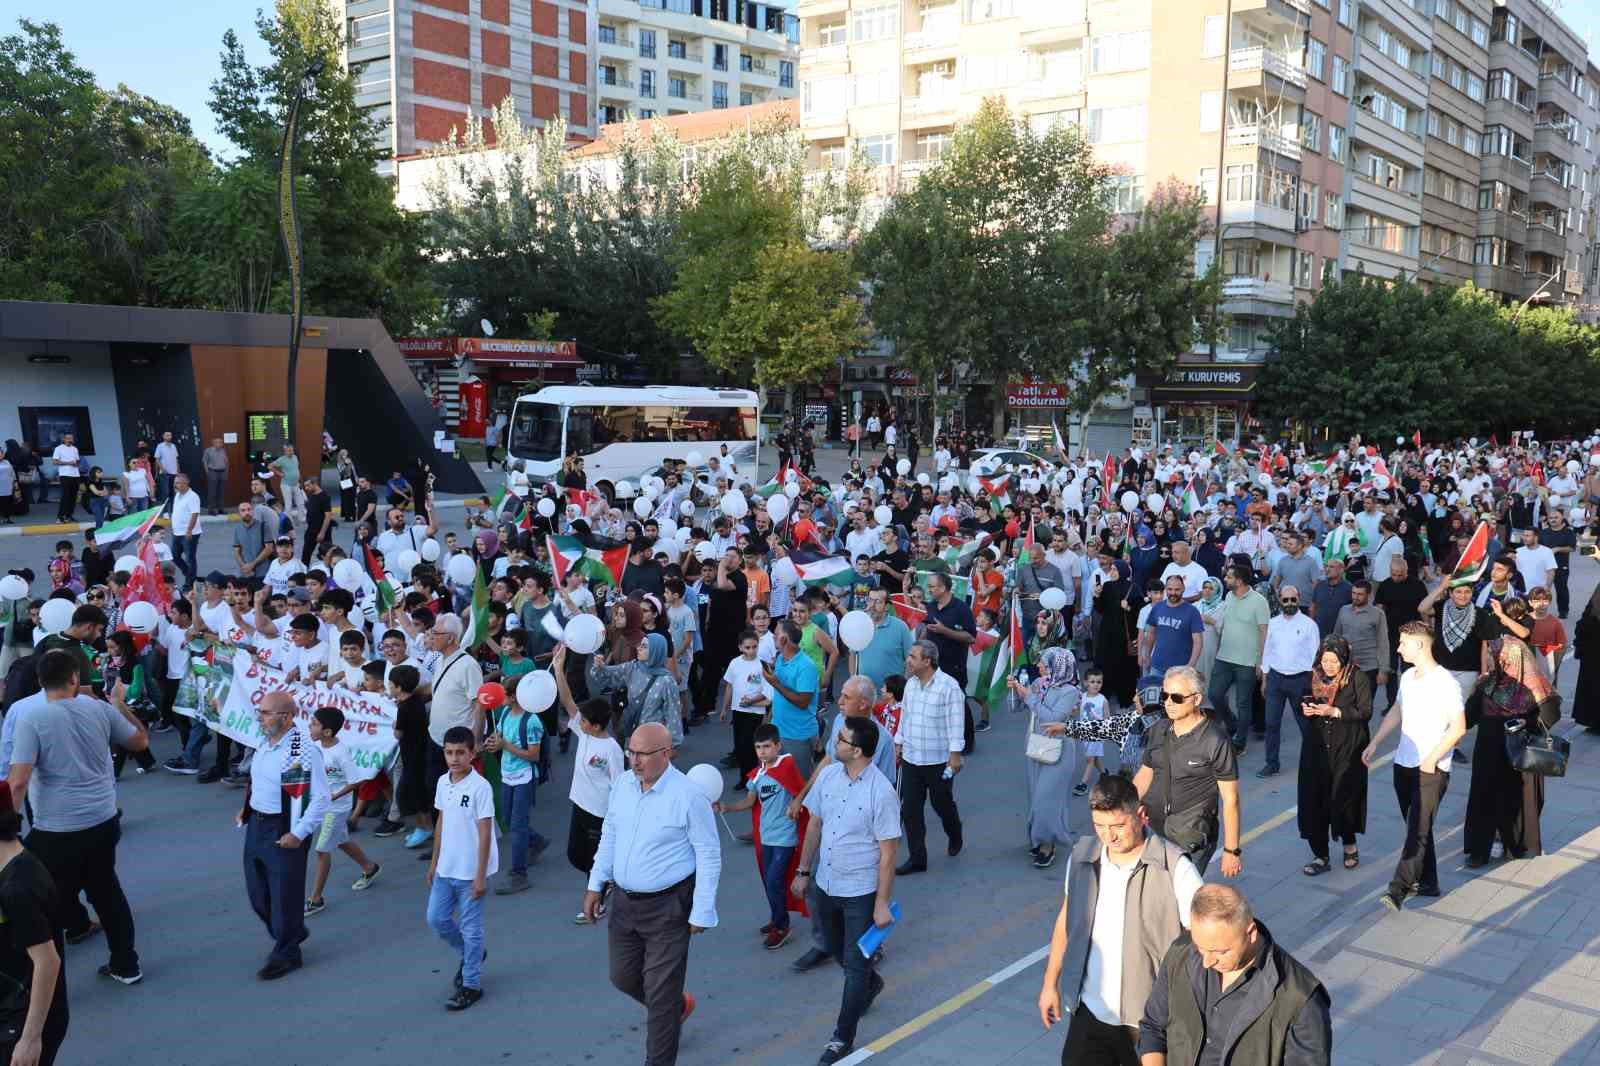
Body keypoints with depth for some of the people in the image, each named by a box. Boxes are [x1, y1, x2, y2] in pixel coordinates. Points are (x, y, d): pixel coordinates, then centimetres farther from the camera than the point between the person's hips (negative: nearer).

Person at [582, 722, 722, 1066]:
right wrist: (596, 885, 11)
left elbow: (709, 856, -14)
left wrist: (702, 912, -13)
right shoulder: (622, 784, -2)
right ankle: (678, 1005, 48)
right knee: (623, 978, 20)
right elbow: (609, 835, 12)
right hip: (624, 901, 7)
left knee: (660, 993, 3)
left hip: (667, 908, -6)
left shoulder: (688, 796, -20)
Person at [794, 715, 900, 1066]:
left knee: (855, 965, 5)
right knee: (834, 949, 25)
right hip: (826, 884, 7)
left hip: (861, 892, -6)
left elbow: (888, 852, -17)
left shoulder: (881, 792, -23)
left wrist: (882, 903, -15)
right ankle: (870, 984, 54)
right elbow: (815, 824, 7)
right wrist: (803, 871, 11)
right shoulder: (828, 775, -5)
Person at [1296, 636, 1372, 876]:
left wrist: (1335, 711, -21)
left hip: (1347, 749, -4)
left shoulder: (1358, 678, -7)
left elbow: (1365, 712, -12)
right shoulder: (1316, 677, 8)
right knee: (1313, 800, -1)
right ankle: (1320, 856, 9)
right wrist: (1306, 709, -2)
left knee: (1344, 798, -1)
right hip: (1317, 747, 4)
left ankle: (1349, 843, 29)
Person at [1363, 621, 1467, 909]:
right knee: (1416, 827, 15)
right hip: (1404, 763, 8)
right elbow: (1396, 713, 22)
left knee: (1418, 830, -10)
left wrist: (1432, 759, -17)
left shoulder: (1445, 682, -14)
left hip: (1431, 769, -8)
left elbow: (1458, 727, -15)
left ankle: (1398, 888, -15)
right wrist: (1374, 743, 14)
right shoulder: (1407, 677, 10)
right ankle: (1426, 882, 26)